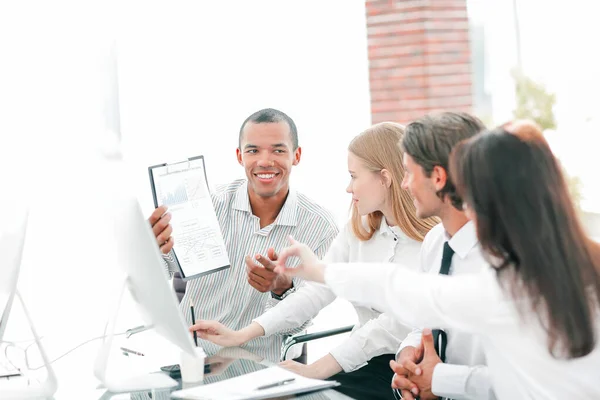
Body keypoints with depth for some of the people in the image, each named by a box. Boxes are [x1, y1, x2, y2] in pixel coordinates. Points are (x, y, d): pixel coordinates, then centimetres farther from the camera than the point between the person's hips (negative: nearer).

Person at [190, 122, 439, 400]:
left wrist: (316, 370, -27)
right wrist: (240, 336, -8)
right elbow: (316, 292, 2)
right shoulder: (358, 230, 8)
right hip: (366, 363, 6)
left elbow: (396, 324, -22)